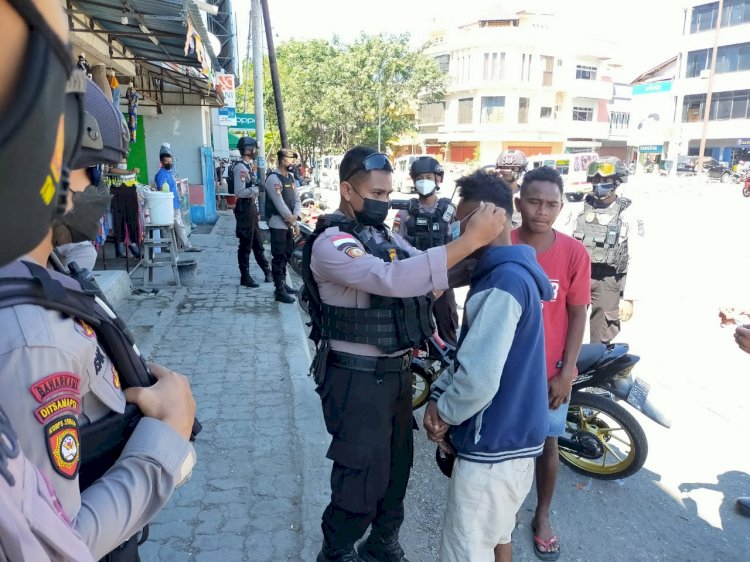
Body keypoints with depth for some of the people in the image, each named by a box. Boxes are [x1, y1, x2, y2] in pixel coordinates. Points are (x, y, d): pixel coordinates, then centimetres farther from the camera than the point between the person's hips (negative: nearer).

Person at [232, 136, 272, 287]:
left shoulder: (249, 165, 13)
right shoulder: (240, 167, -16)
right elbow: (239, 192, -25)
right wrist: (256, 189, -18)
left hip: (252, 208, 9)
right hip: (245, 209, -9)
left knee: (257, 243, 18)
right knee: (246, 245, -1)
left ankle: (267, 270, 29)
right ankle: (245, 277, 8)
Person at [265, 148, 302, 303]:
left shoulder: (290, 177, 13)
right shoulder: (273, 178, -15)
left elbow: (296, 199, 11)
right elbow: (279, 203, -20)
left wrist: (295, 216, -7)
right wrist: (291, 220, -13)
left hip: (289, 223, 9)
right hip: (278, 223, -9)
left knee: (286, 255, 15)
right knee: (279, 257, -5)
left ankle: (283, 284, 27)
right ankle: (279, 291, -1)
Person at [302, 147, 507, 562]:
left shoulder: (383, 234, 7)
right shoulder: (331, 243, -21)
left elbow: (423, 276, 5)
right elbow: (394, 279, -37)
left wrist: (483, 248, -10)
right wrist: (471, 240, -37)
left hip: (396, 370, 8)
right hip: (358, 378, -8)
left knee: (396, 465, 22)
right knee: (363, 474, 7)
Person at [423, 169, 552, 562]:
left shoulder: (504, 282, -24)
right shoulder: (509, 272, 9)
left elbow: (480, 377, -30)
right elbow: (474, 353, 14)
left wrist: (444, 413, -12)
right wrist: (440, 393, 1)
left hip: (492, 444, -9)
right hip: (509, 435, 9)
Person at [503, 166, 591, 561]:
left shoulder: (574, 253, -9)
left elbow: (578, 315, -3)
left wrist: (566, 373, -6)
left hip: (550, 371, 0)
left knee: (547, 444, 15)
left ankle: (542, 516, 38)